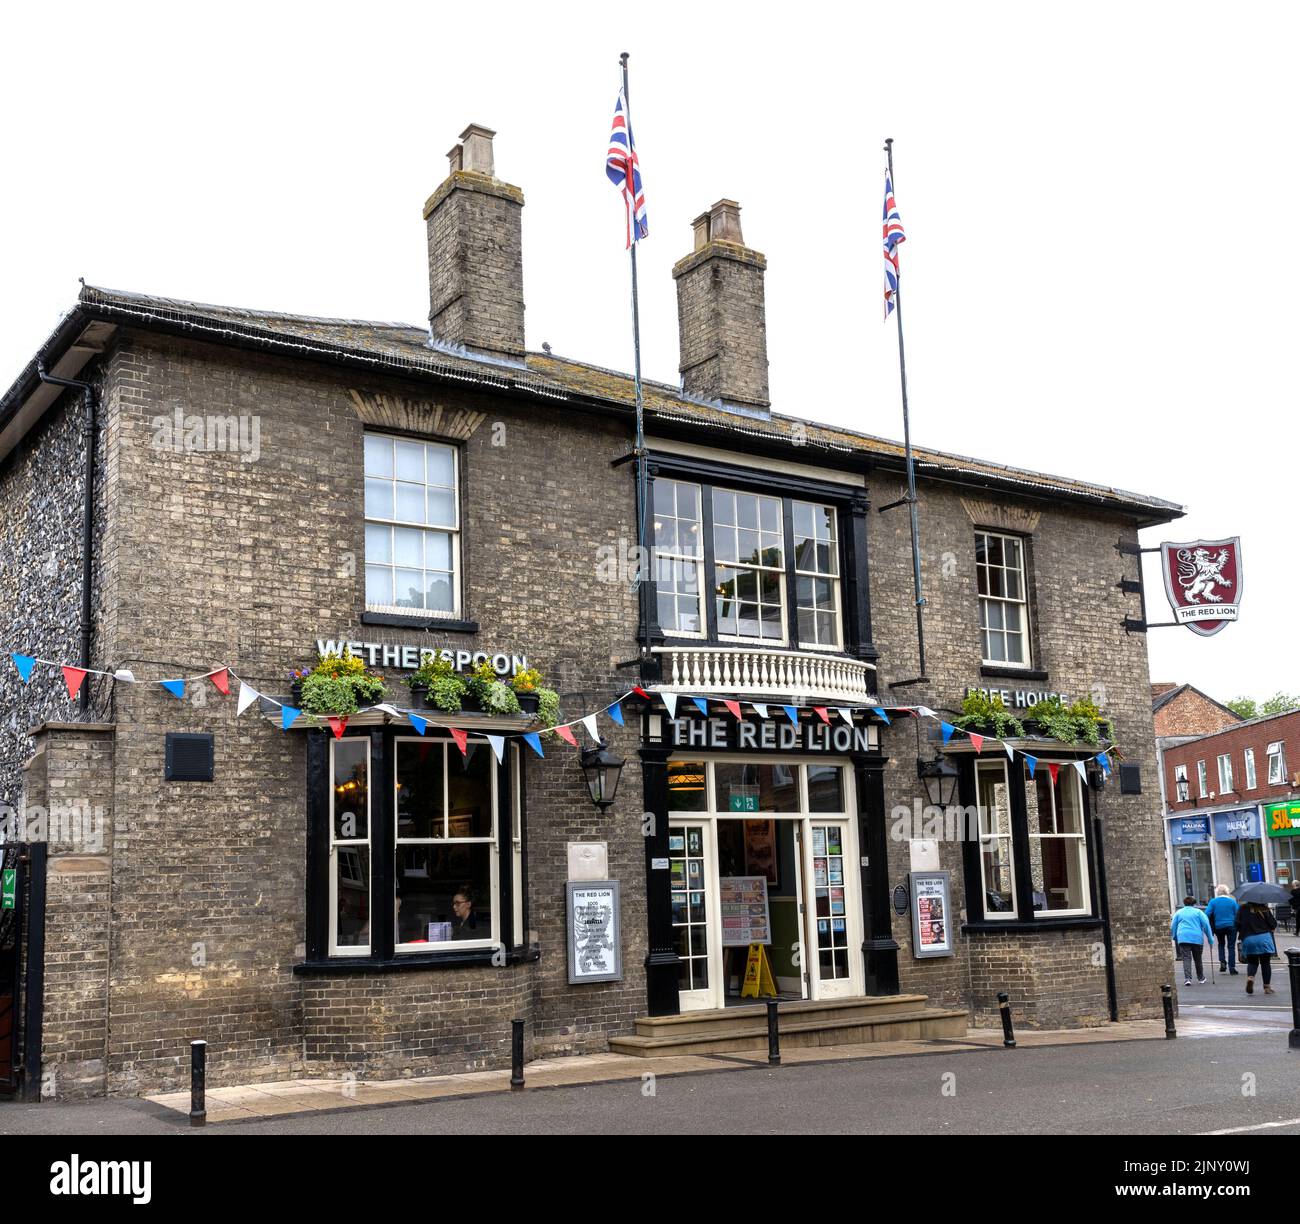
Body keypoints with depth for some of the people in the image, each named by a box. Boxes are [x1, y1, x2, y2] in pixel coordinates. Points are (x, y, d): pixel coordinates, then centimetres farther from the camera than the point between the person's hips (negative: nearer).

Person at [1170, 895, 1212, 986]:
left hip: (1183, 938, 0)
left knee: (1186, 958, -5)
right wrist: (1210, 940, 4)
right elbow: (1206, 925, 2)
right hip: (1197, 938, 0)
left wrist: (1175, 938, 22)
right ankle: (1201, 978, 27)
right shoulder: (1198, 912, 9)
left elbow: (1173, 926, 11)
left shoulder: (1178, 912, 14)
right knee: (1197, 959, 15)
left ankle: (1188, 978, -21)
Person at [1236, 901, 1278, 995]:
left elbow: (1237, 925, 2)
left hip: (1248, 940, 1)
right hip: (1264, 938, -1)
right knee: (1265, 962, 11)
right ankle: (1267, 987, 14)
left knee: (1252, 962, 16)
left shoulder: (1242, 909, 3)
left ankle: (1250, 977, -13)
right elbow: (1273, 925, -2)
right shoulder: (1264, 909, -2)